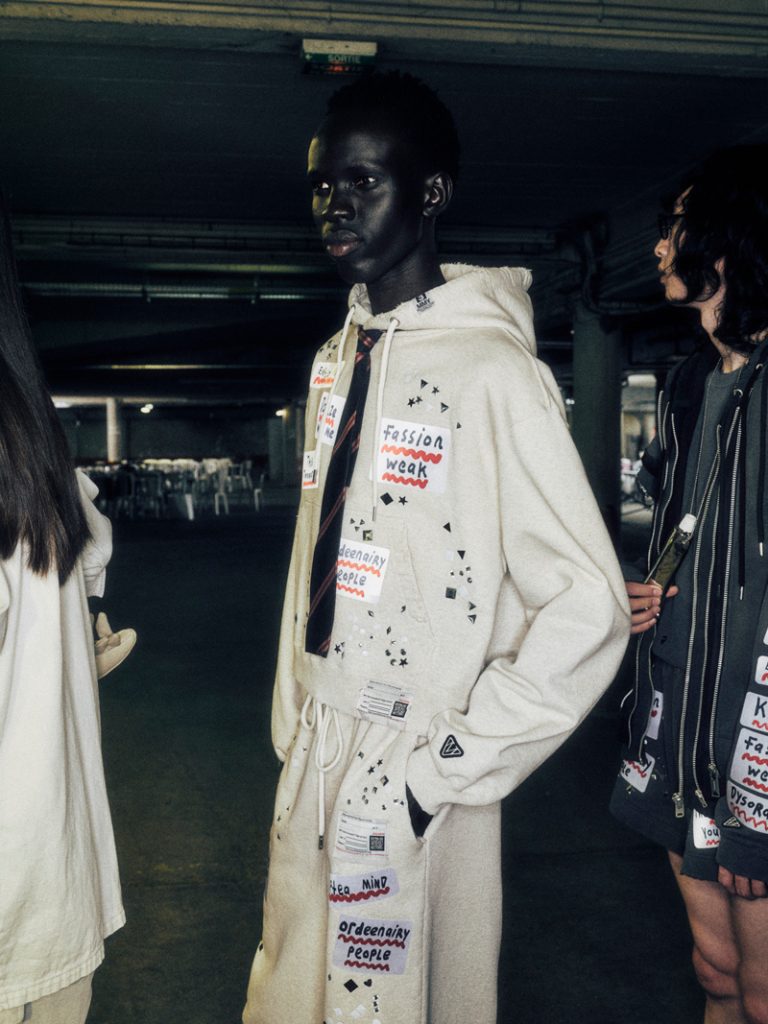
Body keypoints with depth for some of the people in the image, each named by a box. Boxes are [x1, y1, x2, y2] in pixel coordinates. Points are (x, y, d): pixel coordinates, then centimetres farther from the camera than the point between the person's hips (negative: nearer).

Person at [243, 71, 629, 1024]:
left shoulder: (491, 371, -17)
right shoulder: (333, 362, 8)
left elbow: (589, 608, -21)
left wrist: (450, 767, -17)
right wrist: (293, 723, 12)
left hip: (410, 778, -7)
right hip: (314, 755, 7)